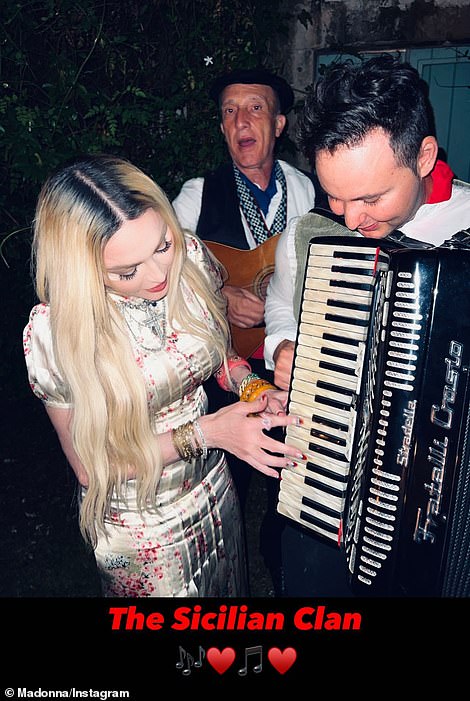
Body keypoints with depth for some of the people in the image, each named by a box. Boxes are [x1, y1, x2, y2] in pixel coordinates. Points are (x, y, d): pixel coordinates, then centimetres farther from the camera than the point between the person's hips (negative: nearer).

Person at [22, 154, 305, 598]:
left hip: (215, 488, 4)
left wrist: (247, 385, -18)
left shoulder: (190, 258, -17)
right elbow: (91, 467, -18)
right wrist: (204, 432, -26)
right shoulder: (53, 332, -28)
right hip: (140, 524, -4)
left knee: (228, 588, 29)